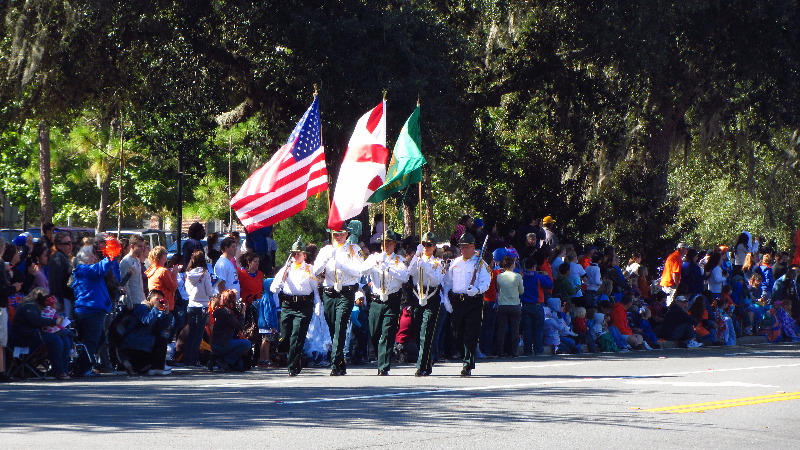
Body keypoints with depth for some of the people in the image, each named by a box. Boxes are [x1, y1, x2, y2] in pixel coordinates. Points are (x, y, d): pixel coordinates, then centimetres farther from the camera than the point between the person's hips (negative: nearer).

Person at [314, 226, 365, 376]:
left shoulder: (354, 250, 6)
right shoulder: (326, 250, 14)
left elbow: (358, 272, -5)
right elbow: (316, 271, 3)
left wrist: (340, 264, -14)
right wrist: (327, 258, -12)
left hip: (346, 294, -4)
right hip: (328, 294, 4)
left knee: (340, 329, -15)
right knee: (333, 330, 6)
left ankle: (335, 365, -21)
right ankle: (342, 366, 15)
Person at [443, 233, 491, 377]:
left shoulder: (480, 263, 4)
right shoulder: (454, 263, 16)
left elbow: (486, 282, -7)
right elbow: (447, 282, 18)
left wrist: (477, 290, -27)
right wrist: (446, 299, 5)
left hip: (473, 301, -4)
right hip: (456, 302, 4)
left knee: (471, 335, -9)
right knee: (457, 334, 6)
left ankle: (468, 366, -9)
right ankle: (465, 358, 23)